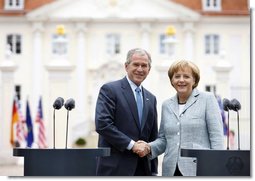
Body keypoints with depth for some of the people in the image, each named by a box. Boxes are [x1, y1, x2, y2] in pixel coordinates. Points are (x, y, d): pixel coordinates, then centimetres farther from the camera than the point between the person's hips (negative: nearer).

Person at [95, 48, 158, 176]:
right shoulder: (109, 90, -2)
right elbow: (102, 124, -14)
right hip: (115, 169, -6)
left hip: (142, 170, 6)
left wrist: (154, 172, 14)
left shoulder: (151, 99, 17)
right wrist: (131, 144, -15)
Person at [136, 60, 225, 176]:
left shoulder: (207, 99, 3)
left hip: (200, 171, -4)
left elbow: (216, 136, -2)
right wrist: (149, 148, 0)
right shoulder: (167, 105, 16)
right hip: (171, 172, 4)